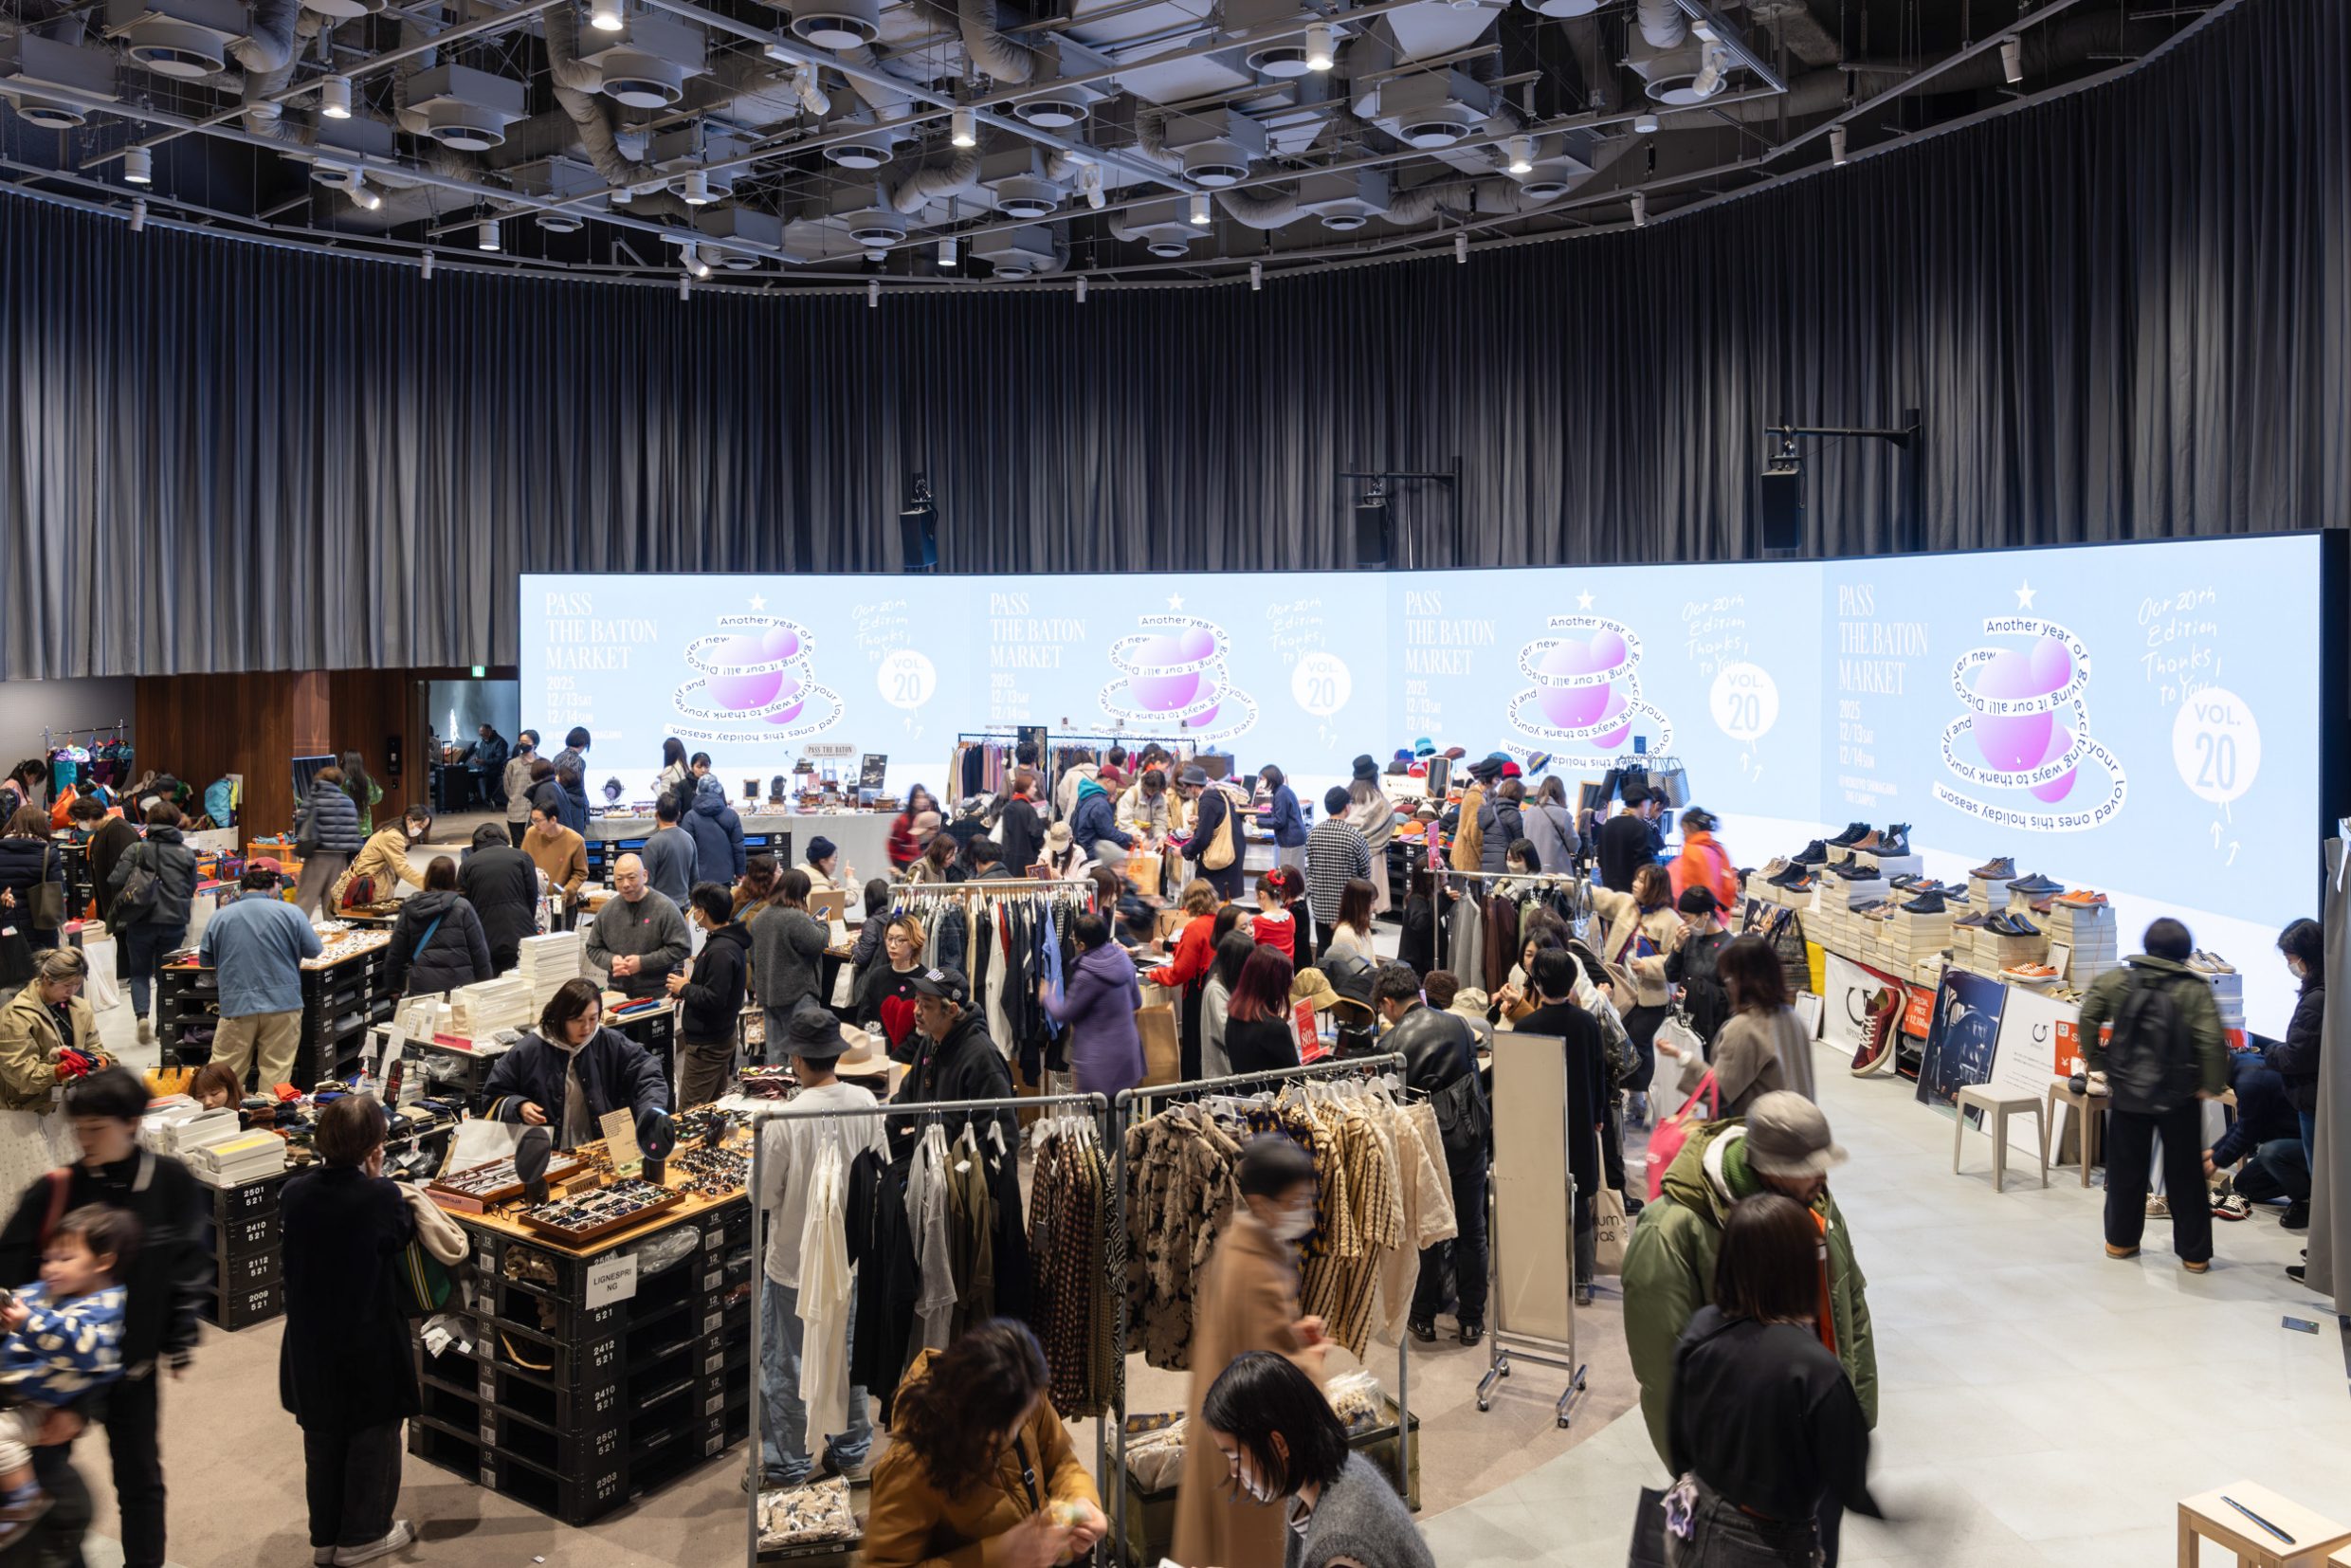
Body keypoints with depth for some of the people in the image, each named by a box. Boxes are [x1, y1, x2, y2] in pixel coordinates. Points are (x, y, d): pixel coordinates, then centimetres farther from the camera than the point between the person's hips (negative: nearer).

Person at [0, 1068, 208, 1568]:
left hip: (133, 1359, 0)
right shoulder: (53, 1191, -13)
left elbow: (189, 1265, -2)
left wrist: (180, 1339, 3)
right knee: (44, 1467, 10)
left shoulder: (170, 1182, -11)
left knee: (139, 1474, 12)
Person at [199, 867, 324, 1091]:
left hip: (236, 1007, 1)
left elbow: (205, 960, 13)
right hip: (282, 1005, -1)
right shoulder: (290, 913, -5)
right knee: (277, 1071, 4)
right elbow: (314, 950, 3)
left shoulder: (219, 917, 1)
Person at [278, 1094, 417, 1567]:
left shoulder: (295, 1190, -11)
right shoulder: (381, 1196, -24)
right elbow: (403, 1236, -6)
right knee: (373, 1437, 14)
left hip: (311, 1341, 5)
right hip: (369, 1341, -5)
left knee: (322, 1439, 20)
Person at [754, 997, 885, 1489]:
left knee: (786, 1364, 13)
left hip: (794, 1261, -5)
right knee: (848, 1351, 21)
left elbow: (765, 1199, -16)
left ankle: (787, 1466, 25)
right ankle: (851, 1452, 34)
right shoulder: (866, 1104, -11)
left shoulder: (784, 1120, -25)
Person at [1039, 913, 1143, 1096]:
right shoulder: (1123, 960, -2)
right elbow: (1136, 1002, 11)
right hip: (1127, 1056, 7)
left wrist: (1047, 996, 9)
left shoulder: (1087, 976, -23)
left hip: (1100, 1064, -7)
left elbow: (1063, 1014, -10)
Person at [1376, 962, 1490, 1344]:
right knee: (1471, 1229, 12)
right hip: (1469, 1136, 4)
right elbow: (1475, 1078, 12)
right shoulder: (1457, 1025, 2)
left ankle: (1424, 1317, 21)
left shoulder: (1392, 1043, -12)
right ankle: (1471, 1320, 20)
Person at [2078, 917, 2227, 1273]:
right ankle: (2194, 1253, 17)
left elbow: (2088, 1019, -8)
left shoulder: (2116, 979, -4)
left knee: (2126, 1169, 15)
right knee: (2185, 1175, 10)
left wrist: (2093, 1058, 5)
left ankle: (2120, 1240, 26)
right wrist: (2213, 1084, -7)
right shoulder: (2196, 989, -11)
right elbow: (2211, 1041, -19)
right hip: (2179, 1097, -2)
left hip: (2127, 1092, 2)